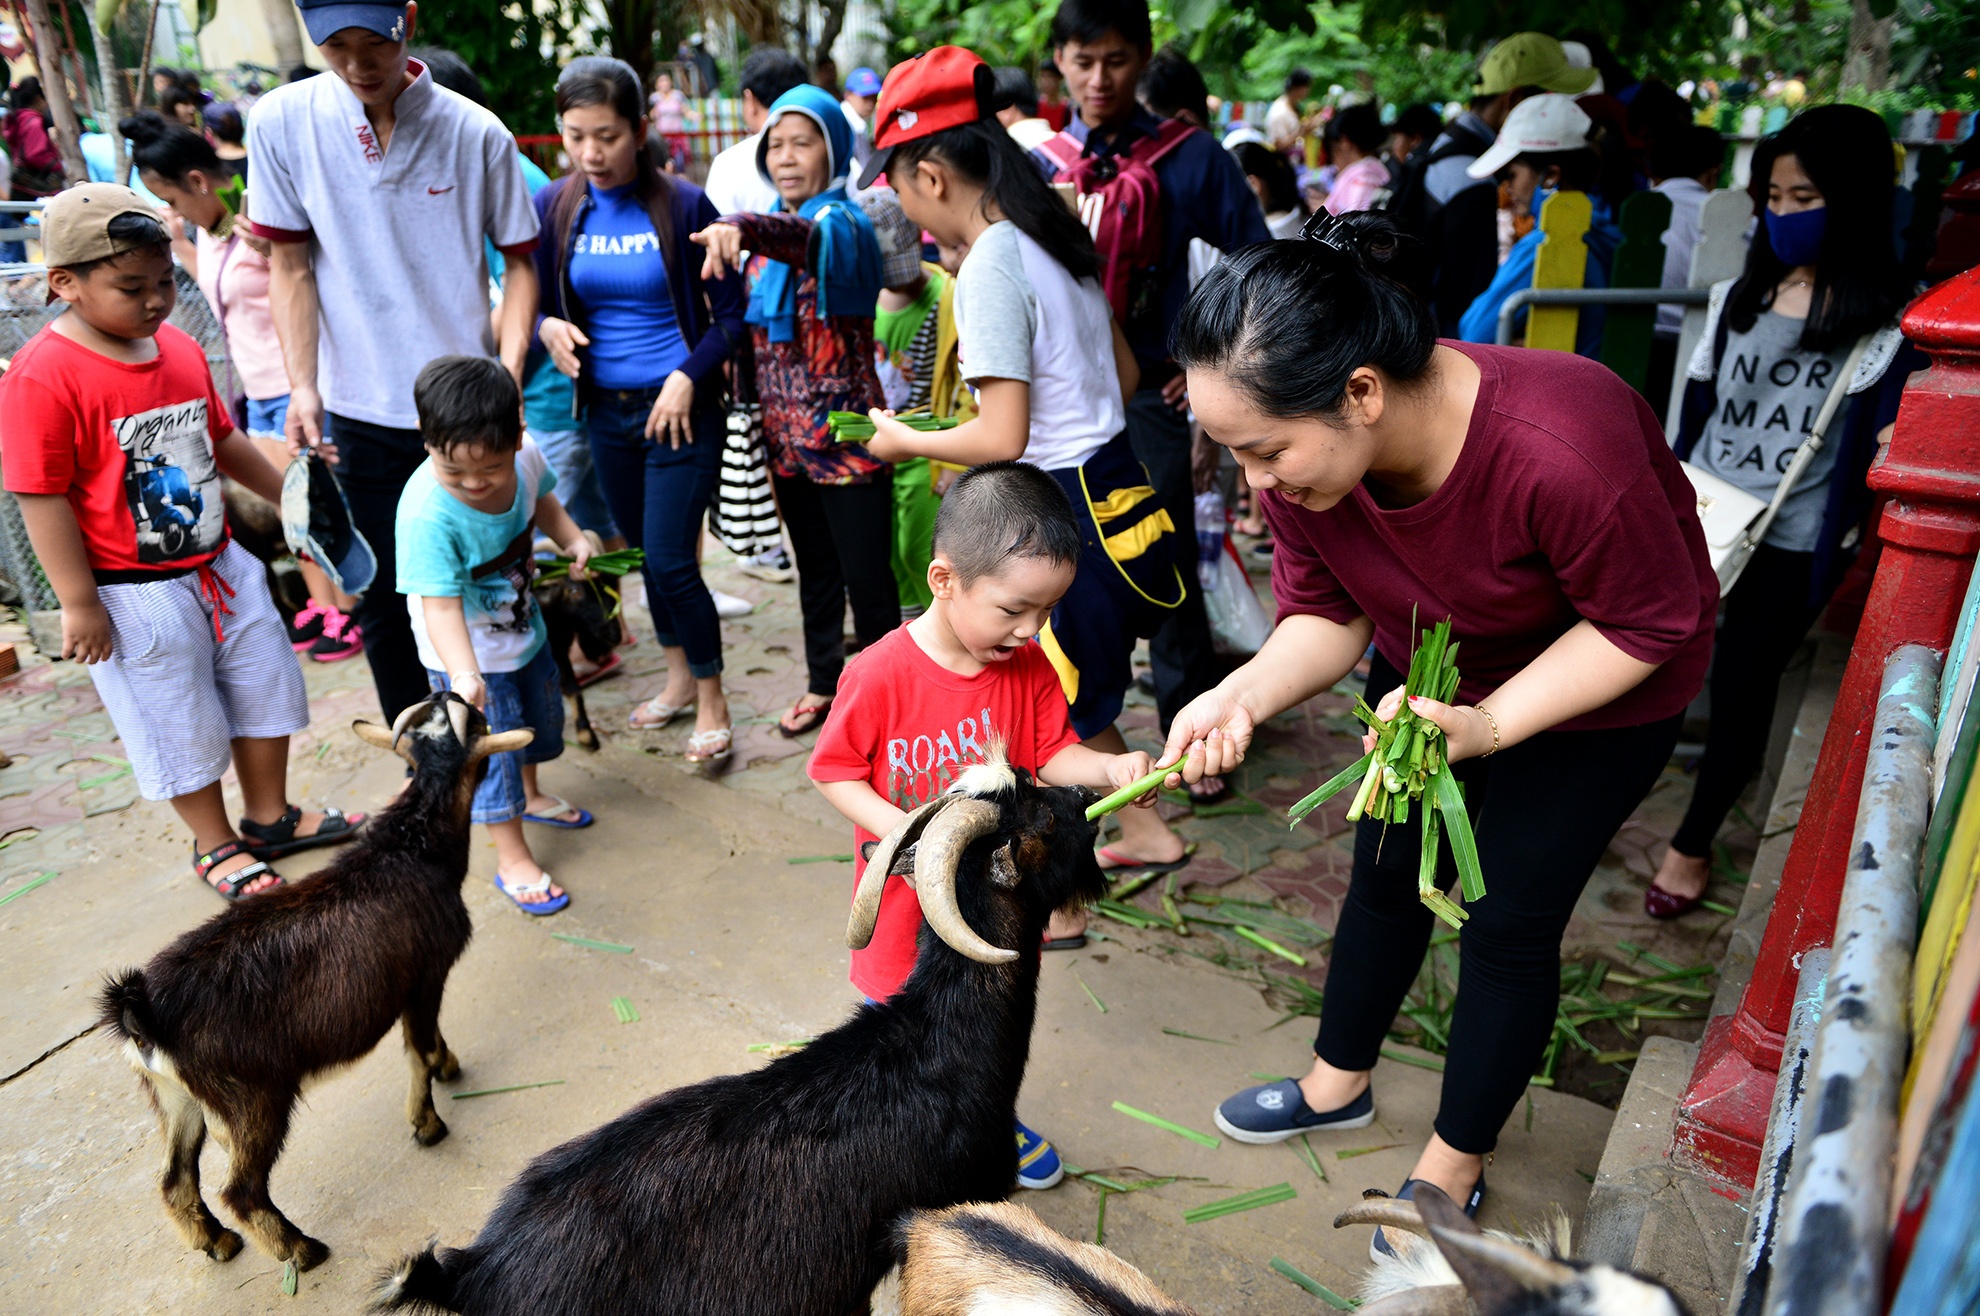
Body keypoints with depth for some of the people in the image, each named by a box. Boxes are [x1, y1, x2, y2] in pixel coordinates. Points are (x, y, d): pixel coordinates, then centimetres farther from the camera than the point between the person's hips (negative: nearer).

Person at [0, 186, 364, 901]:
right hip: (136, 595, -7)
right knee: (180, 728, 9)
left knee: (266, 688, 17)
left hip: (221, 565, 7)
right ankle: (215, 844, 30)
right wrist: (80, 604, -17)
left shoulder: (181, 350, 2)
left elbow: (223, 440, 16)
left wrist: (291, 495, 22)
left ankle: (270, 817, 37)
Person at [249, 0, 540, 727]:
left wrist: (507, 375, -12)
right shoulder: (282, 122, -3)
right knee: (384, 599, 10)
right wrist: (303, 386, -8)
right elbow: (290, 266, 1)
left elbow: (518, 262, 0)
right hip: (360, 411, 1)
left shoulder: (477, 133, -6)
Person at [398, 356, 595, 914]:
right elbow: (441, 603, -38)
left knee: (541, 715, 26)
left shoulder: (523, 455, -20)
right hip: (468, 652, -7)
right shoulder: (426, 512, -38)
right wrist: (464, 674, -49)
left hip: (522, 624, 7)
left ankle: (531, 796, 54)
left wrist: (571, 538, -10)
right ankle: (513, 859, 20)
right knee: (492, 748, 1)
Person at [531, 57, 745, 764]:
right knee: (645, 553, 16)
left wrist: (687, 377, -19)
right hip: (605, 409, 5)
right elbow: (543, 305, 10)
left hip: (680, 408, -5)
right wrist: (549, 328, -13)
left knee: (671, 561, -7)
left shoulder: (684, 205, -10)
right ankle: (680, 677, 35)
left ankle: (712, 701, 12)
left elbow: (730, 314, -7)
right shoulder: (552, 207, 1)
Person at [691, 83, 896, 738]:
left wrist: (742, 228, -56)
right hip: (786, 433, 7)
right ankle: (823, 683, 34)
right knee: (815, 567, 19)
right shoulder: (770, 231, 10)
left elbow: (808, 239, -38)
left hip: (847, 435, -7)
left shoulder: (844, 223, -13)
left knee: (868, 578, 1)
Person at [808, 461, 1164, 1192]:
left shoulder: (1029, 668, -10)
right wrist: (897, 827, -28)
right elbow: (833, 771, -15)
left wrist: (1108, 769, -23)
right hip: (908, 904, -4)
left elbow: (1052, 752, -3)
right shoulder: (881, 675, -25)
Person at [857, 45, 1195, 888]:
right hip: (1114, 483, 9)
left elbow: (1004, 437, -23)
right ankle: (1144, 832, 38)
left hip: (1066, 514, -9)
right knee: (1075, 693, 23)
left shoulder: (989, 268, -18)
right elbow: (1124, 373, 17)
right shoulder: (1051, 239, 9)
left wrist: (905, 440, -8)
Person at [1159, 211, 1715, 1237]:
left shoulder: (1562, 453, -42)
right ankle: (1337, 1082, 41)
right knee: (1388, 871, 16)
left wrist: (1484, 722, -35)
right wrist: (1245, 696, -35)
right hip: (1433, 657, 5)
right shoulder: (1295, 445, -26)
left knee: (1510, 919, 3)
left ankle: (1456, 1162, 29)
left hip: (1601, 683, -4)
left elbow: (1650, 622, -25)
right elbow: (1328, 614, -14)